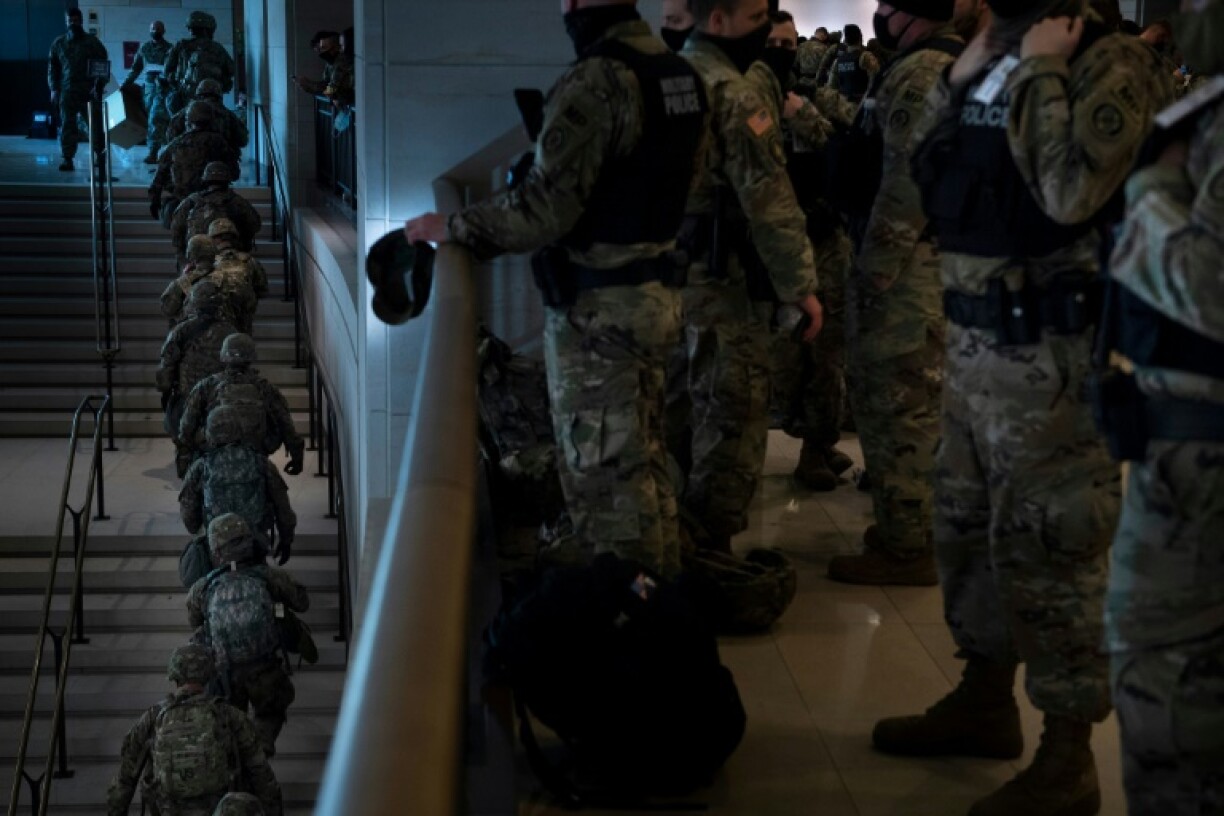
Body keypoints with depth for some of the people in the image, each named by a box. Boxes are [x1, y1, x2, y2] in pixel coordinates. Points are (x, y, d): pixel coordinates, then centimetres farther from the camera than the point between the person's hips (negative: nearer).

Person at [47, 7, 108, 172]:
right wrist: (54, 89, 5)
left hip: (89, 91, -2)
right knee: (67, 125, -6)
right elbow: (52, 67, 16)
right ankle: (67, 159, -7)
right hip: (67, 91, 2)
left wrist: (98, 86, -10)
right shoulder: (59, 43, 13)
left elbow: (103, 67, 2)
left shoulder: (92, 42, 5)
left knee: (94, 124, 1)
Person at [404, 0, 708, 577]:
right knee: (643, 464, 19)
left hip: (597, 309, -9)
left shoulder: (597, 81, -21)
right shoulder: (677, 72, 7)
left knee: (603, 476, 1)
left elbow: (545, 207, -24)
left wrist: (452, 227, -14)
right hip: (655, 289, 9)